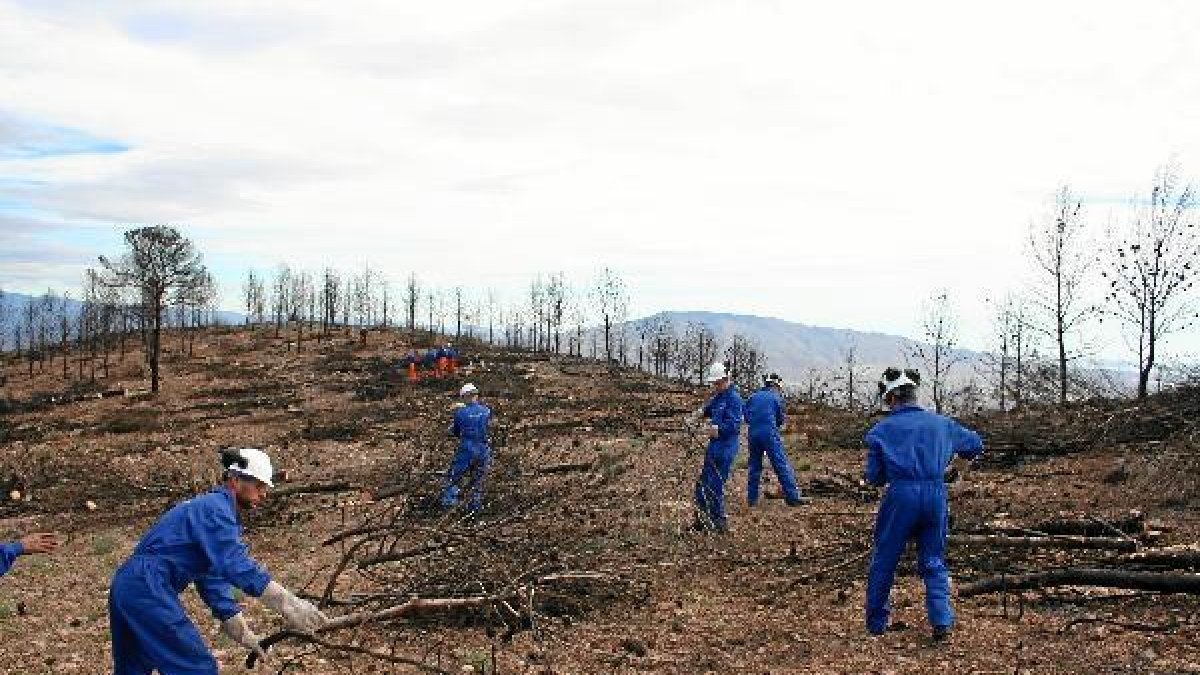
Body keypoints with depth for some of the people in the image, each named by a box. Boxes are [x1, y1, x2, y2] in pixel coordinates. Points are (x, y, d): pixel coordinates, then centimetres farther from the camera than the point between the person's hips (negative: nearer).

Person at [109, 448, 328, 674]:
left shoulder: (211, 506, 20)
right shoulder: (216, 507, -10)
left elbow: (213, 579, 19)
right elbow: (237, 565, -25)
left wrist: (245, 635, 15)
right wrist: (289, 604, -30)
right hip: (148, 589, -11)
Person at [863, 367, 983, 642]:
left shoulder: (881, 430, 2)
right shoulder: (941, 423, 10)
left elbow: (874, 477, 2)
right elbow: (976, 444, 23)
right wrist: (954, 457, 38)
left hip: (901, 496, -3)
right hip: (937, 496, 3)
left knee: (883, 560, 12)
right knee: (933, 563, 16)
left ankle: (876, 623, 20)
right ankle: (942, 621, 4)